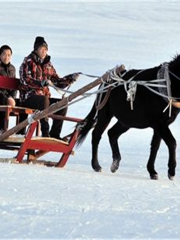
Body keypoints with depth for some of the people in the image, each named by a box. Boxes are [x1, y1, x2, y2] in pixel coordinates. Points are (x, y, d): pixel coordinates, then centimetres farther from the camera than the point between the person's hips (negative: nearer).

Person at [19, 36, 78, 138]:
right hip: (29, 96, -6)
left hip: (44, 96, 6)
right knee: (44, 100, -36)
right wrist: (42, 83, -32)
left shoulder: (48, 64, 15)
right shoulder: (28, 62, -2)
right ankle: (45, 133, -38)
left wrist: (70, 78, -2)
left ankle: (54, 134, -11)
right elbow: (25, 80, -17)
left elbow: (57, 82, 15)